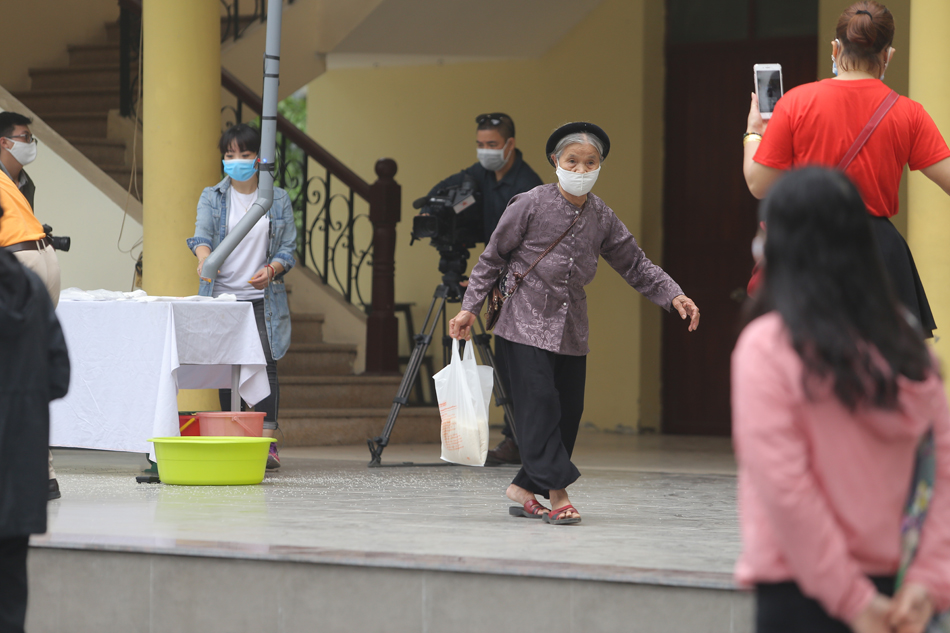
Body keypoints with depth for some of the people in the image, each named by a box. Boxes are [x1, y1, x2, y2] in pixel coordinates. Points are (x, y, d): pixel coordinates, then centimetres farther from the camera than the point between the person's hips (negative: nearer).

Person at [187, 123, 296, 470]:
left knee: (266, 364, -11)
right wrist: (204, 257, -34)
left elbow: (289, 248, 6)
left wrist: (272, 270, -15)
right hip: (222, 296, 1)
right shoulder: (212, 197, 7)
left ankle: (267, 442, -12)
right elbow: (202, 233, -11)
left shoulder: (278, 199, 9)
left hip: (263, 298, 0)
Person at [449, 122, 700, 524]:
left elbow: (635, 265, 11)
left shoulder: (602, 218, 4)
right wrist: (470, 308, -3)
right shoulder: (530, 205, -9)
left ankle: (525, 487, 15)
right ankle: (557, 491, -15)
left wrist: (674, 297, -1)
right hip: (526, 322, -6)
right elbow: (492, 258, -1)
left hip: (571, 329, 6)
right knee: (540, 402, -15)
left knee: (568, 410, 4)